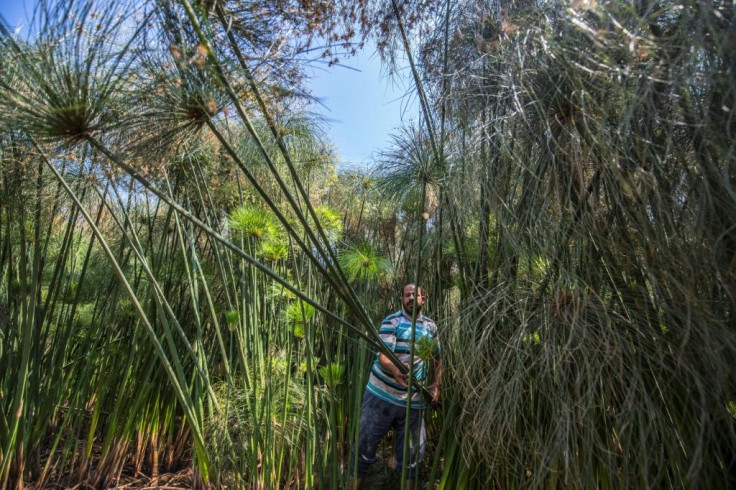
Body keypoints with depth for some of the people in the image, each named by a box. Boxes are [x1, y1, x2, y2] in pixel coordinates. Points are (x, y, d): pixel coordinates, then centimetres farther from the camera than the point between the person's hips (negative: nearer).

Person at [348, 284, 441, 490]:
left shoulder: (431, 326, 5)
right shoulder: (391, 321, -11)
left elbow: (437, 358, 17)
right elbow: (383, 355, -21)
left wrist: (436, 385, 5)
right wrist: (395, 371, -42)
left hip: (413, 399, 4)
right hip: (382, 395, -3)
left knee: (411, 452, 15)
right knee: (364, 445, 6)